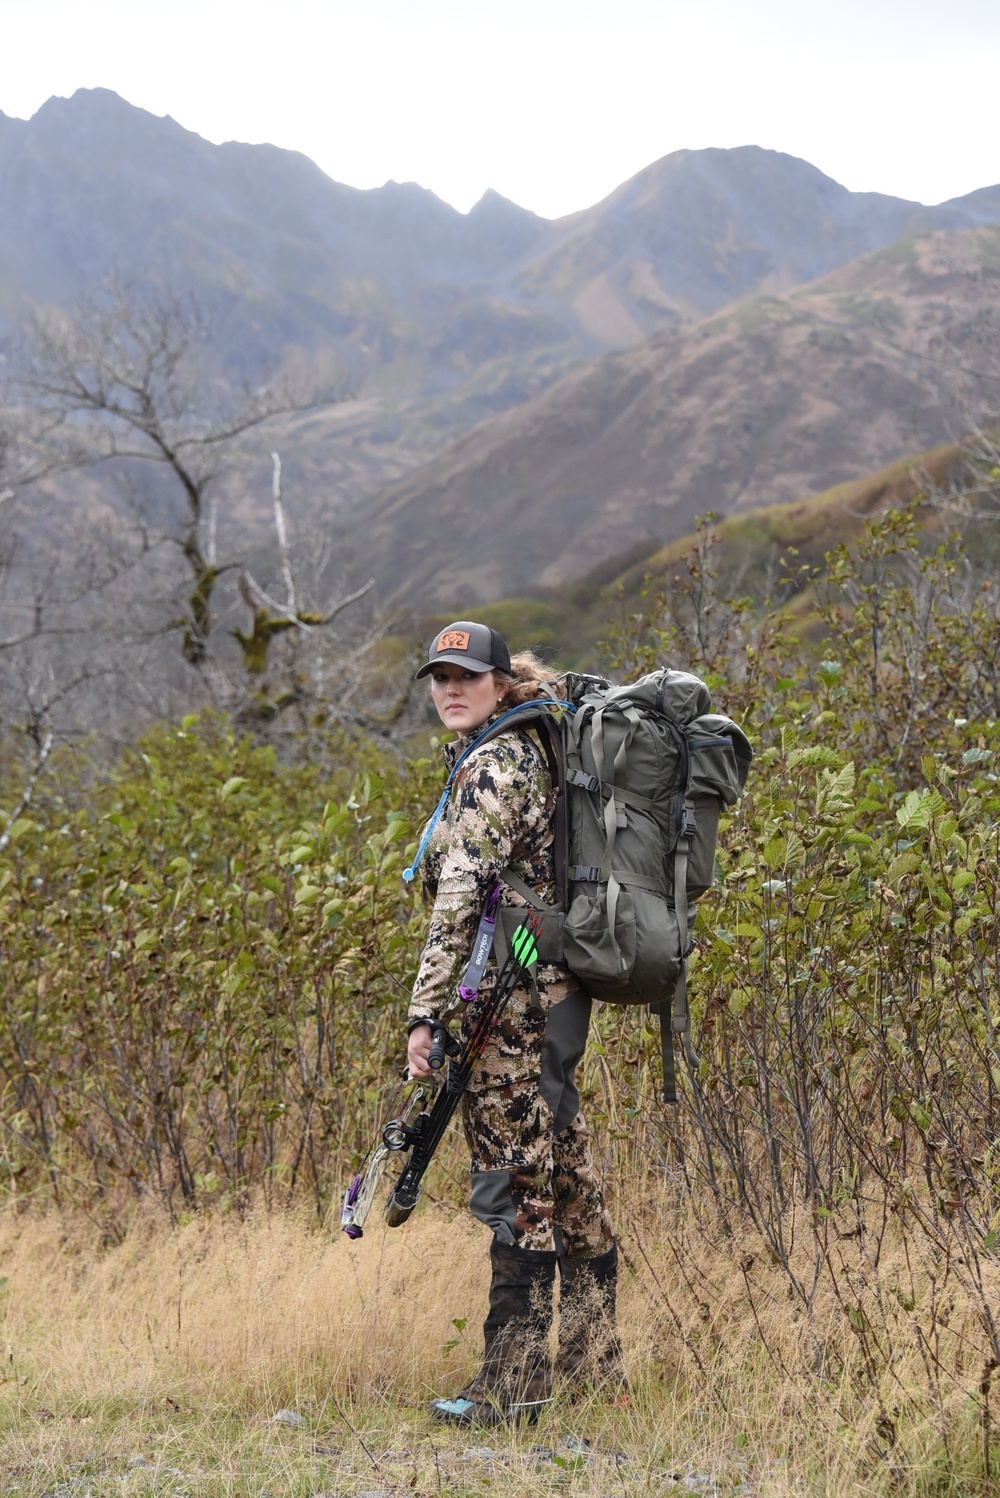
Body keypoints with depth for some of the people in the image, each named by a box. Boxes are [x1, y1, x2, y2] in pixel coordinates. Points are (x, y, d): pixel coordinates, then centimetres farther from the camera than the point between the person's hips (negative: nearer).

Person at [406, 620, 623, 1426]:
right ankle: (596, 1366, 21)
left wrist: (426, 1011, -18)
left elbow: (461, 899, -19)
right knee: (567, 1180, 13)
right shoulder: (531, 753, 17)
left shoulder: (492, 766, -12)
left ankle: (512, 1383, -3)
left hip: (512, 997, -10)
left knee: (516, 1185, -6)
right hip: (556, 992, 10)